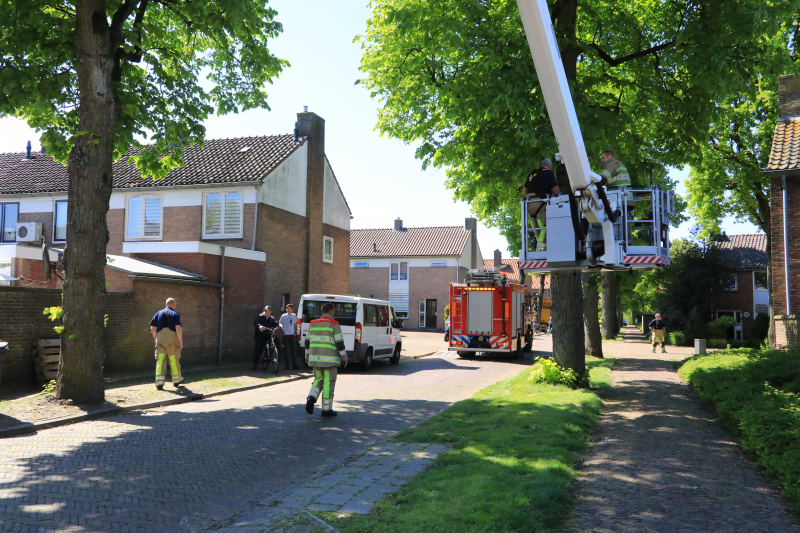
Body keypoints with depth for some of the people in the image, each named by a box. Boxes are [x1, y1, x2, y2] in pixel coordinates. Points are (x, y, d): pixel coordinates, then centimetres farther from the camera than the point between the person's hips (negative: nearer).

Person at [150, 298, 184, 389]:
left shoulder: (158, 313, 11)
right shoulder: (175, 314, -1)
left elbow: (152, 328, 9)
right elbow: (178, 328, -13)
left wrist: (154, 337, 25)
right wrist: (181, 342, -12)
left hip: (160, 338, 3)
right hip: (172, 339, -3)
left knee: (160, 360, 1)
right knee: (174, 360, 9)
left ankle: (159, 382, -6)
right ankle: (176, 380, 23)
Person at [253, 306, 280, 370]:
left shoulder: (272, 318, 13)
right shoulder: (259, 317, -2)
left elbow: (275, 323, -4)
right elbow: (255, 322, -20)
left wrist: (279, 325, -27)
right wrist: (259, 326, -42)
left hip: (268, 336, 4)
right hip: (259, 336, -4)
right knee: (258, 350, -1)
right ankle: (255, 364, 6)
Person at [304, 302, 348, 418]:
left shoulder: (313, 324, 10)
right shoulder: (334, 324, -6)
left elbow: (308, 341, 13)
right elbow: (339, 343, -8)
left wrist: (307, 357, 22)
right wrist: (344, 358, 0)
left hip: (315, 358, 5)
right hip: (329, 359, -5)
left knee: (318, 380, 18)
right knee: (328, 383, 1)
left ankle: (311, 398, -5)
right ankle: (326, 409, 4)